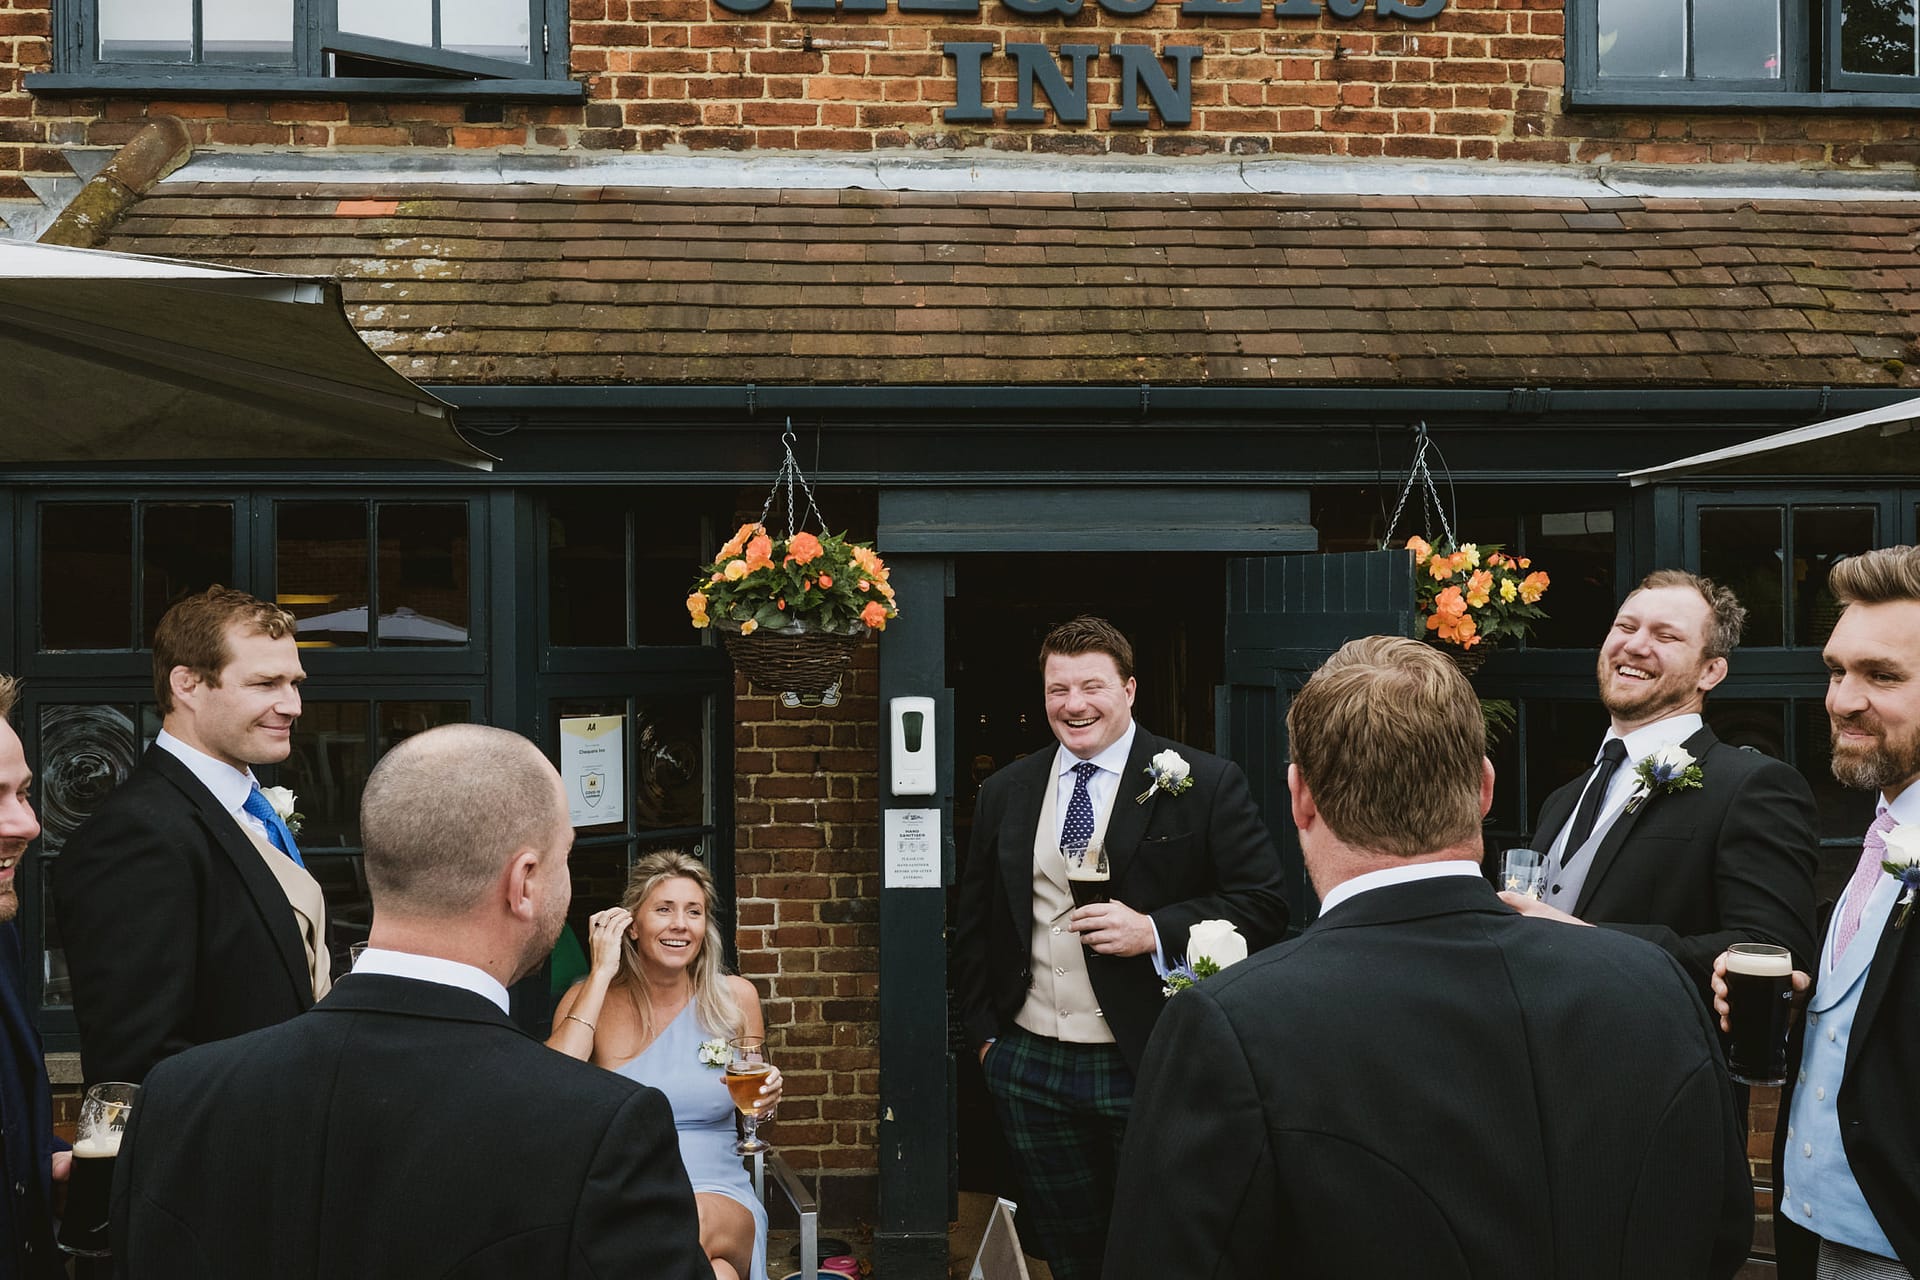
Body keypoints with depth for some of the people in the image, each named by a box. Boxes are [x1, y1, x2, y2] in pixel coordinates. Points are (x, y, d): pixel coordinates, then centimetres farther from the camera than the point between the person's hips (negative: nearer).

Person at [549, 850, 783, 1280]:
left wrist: (764, 1097, -5)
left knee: (698, 1221, -36)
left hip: (722, 1200, 2)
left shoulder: (735, 998, 7)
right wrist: (602, 973, -12)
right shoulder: (587, 1000, 3)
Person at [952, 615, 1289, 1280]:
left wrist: (1155, 931, -19)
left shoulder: (1205, 783, -5)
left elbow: (1262, 902, -8)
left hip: (1149, 1069, -4)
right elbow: (974, 923, 15)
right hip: (1029, 1065, 4)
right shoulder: (1005, 793, 8)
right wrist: (983, 1032, 10)